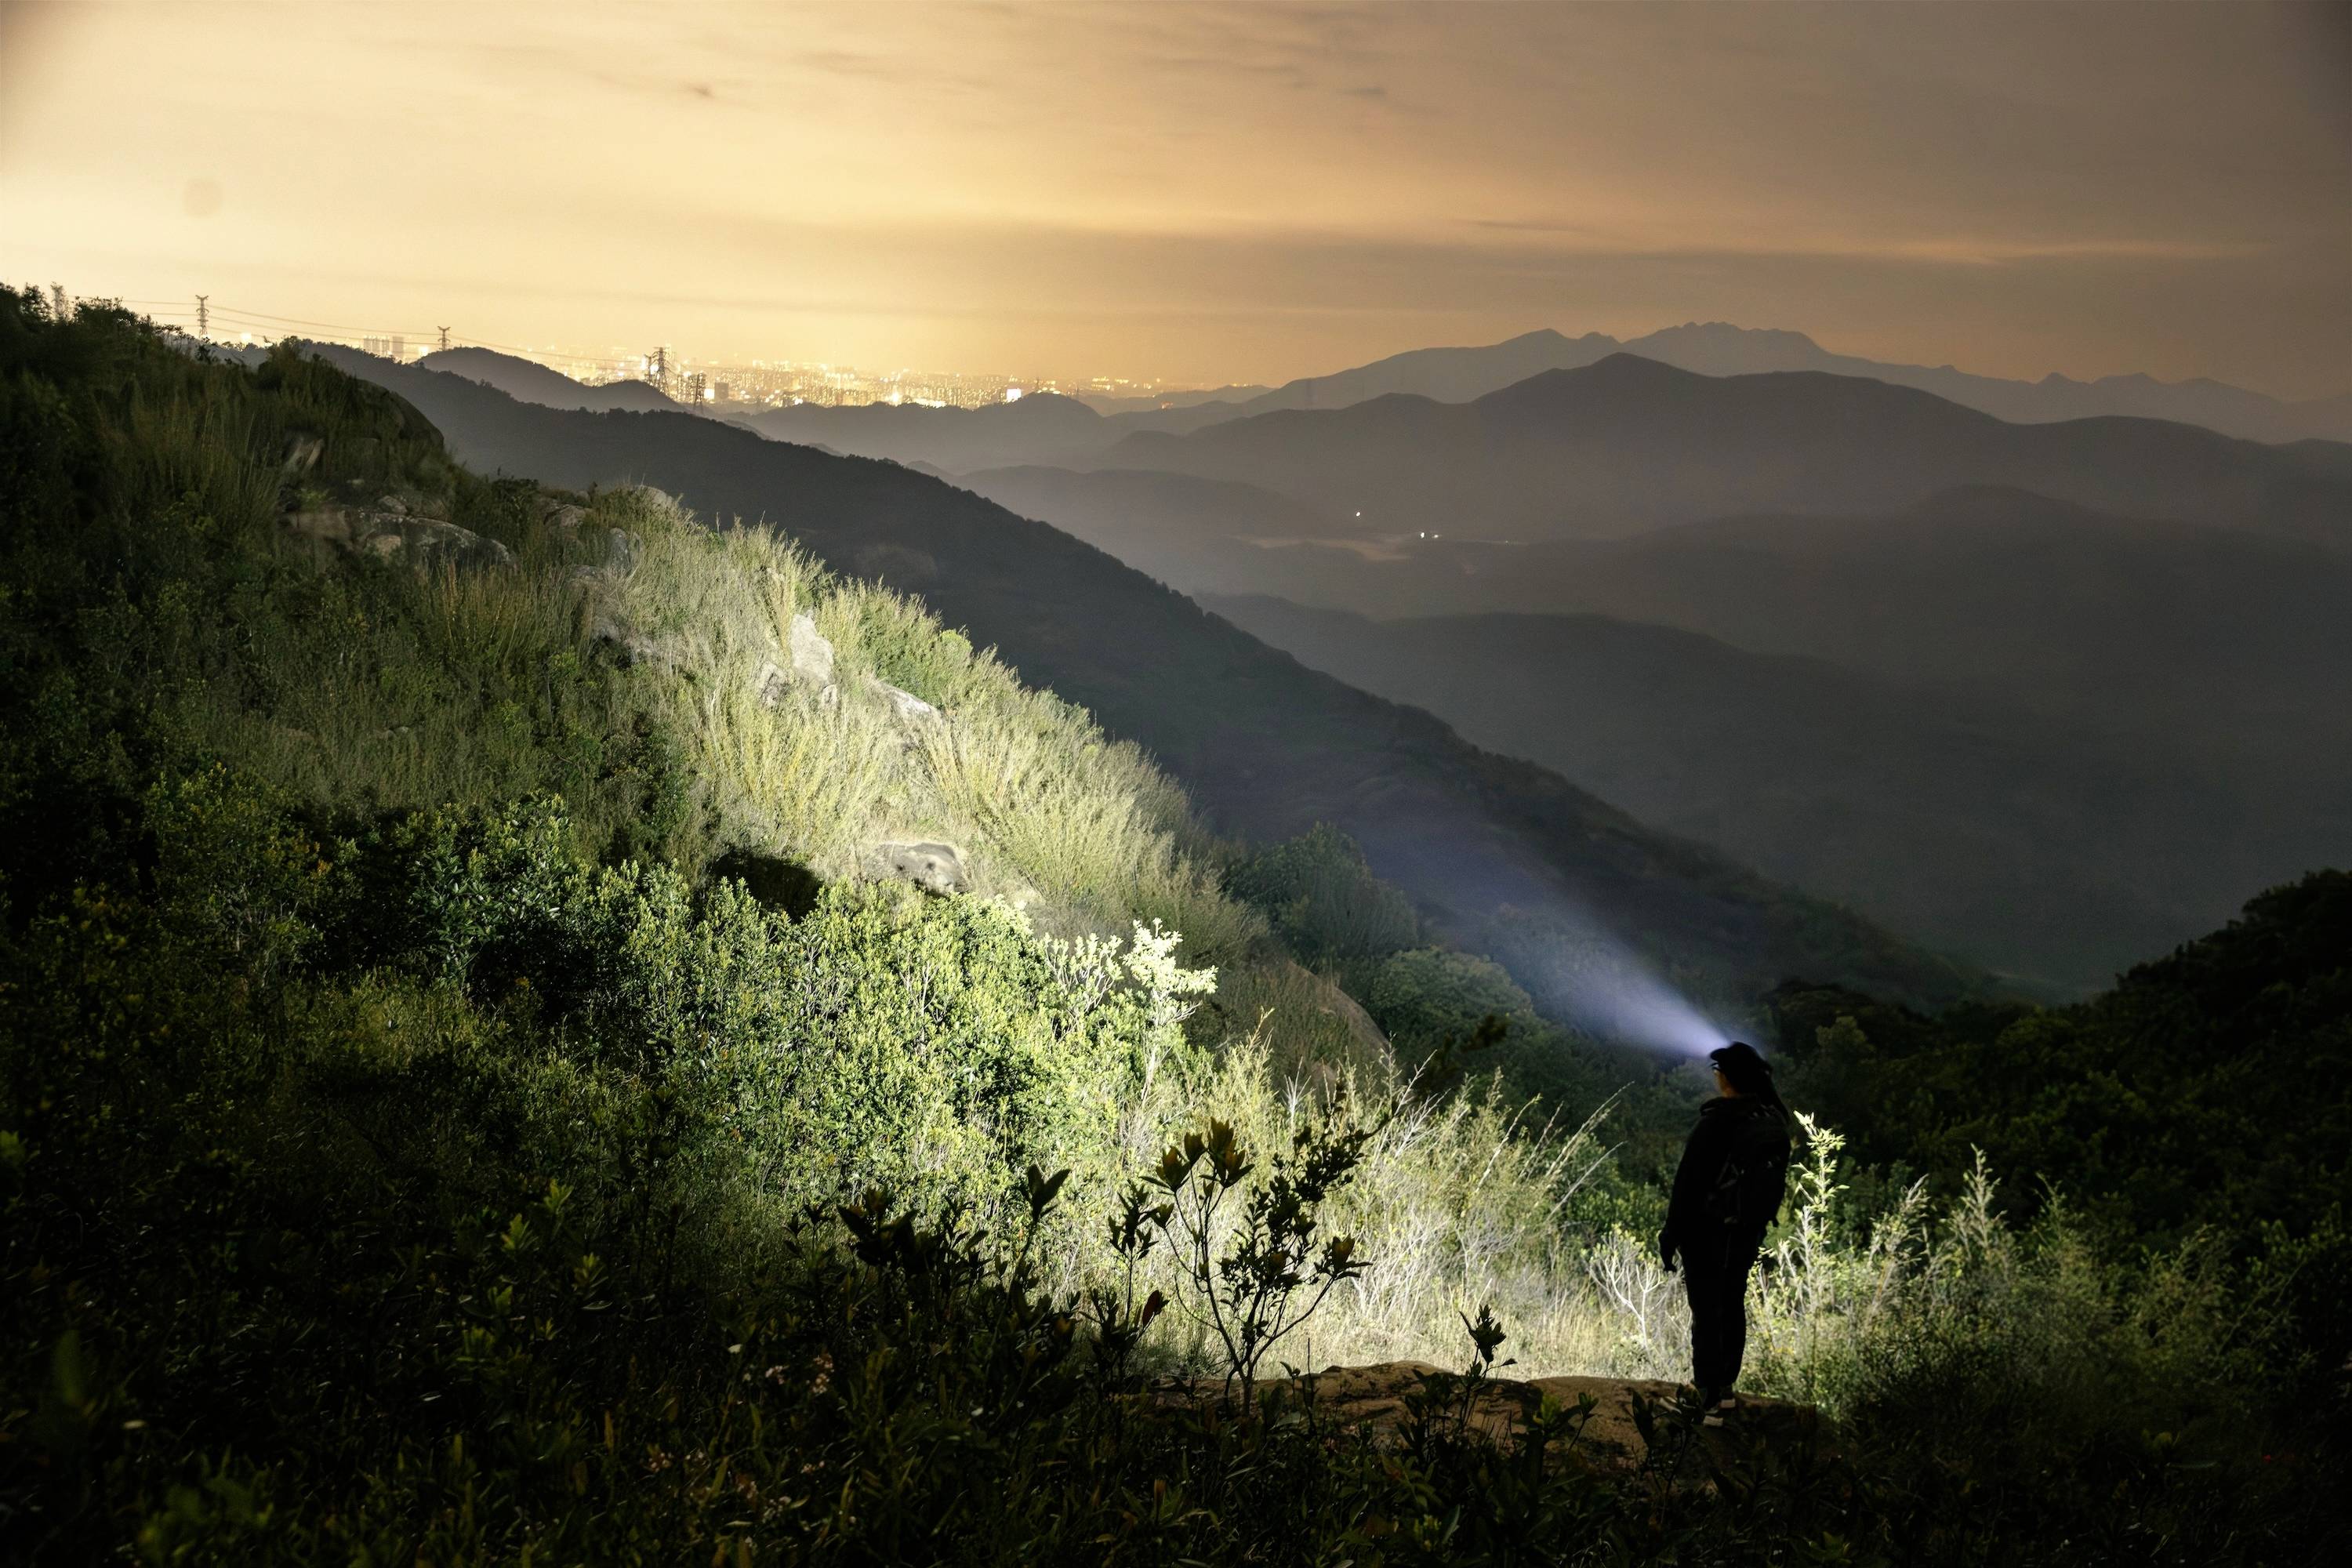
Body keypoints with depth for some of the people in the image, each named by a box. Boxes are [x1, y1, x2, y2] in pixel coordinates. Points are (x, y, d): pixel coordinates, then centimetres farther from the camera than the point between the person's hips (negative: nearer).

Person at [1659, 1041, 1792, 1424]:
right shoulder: (1774, 1121, -2)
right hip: (1749, 1231, 6)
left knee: (1707, 1312, 2)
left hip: (1708, 1231, -6)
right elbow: (1776, 1179, 6)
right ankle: (1724, 1385, 30)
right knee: (1733, 1306, 19)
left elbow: (1688, 1182, -19)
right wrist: (1758, 1225, 17)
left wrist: (1671, 1236, -10)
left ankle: (1710, 1400, 4)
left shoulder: (1716, 1122, -22)